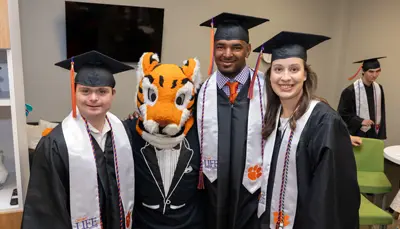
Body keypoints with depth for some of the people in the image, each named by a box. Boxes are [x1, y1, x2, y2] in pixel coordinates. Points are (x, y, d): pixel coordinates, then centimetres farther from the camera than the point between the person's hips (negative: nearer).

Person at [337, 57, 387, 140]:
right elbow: (342, 113, -10)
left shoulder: (379, 88, 4)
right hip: (357, 133, -5)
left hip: (374, 133, 5)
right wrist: (361, 121, -19)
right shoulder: (351, 91, -14)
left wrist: (381, 134, 7)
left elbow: (381, 112, 11)